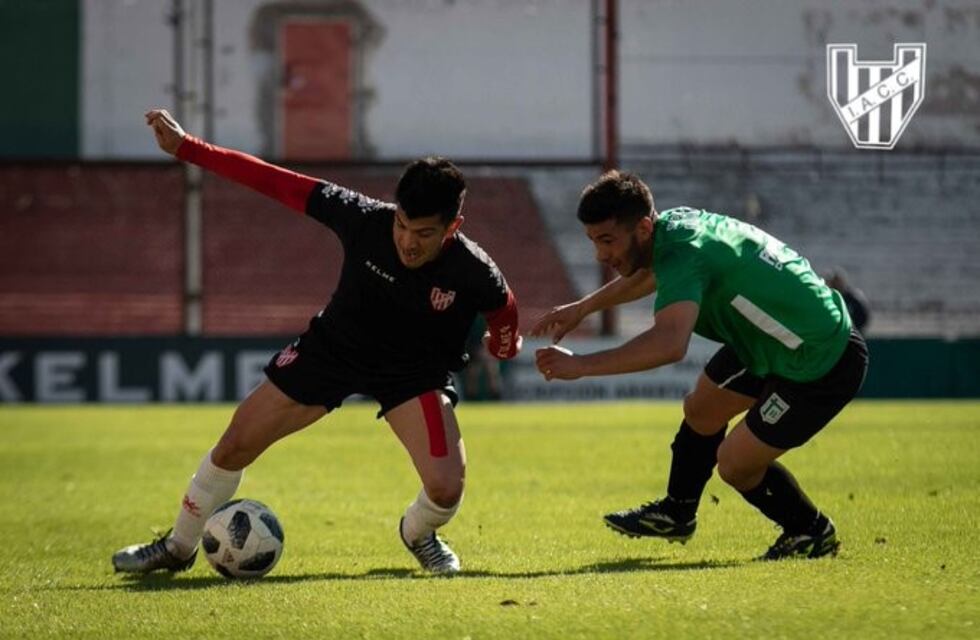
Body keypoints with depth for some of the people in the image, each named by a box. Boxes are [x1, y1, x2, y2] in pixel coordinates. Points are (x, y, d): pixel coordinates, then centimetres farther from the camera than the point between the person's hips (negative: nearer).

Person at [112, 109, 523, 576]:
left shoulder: (474, 274, -30)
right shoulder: (366, 220, -30)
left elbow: (503, 309, -6)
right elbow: (280, 184, -24)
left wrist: (503, 346, 14)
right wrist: (186, 148, -24)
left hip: (414, 371, -1)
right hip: (333, 347, 1)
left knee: (446, 488, -20)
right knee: (234, 447, 2)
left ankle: (418, 533, 19)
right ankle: (177, 548, 27)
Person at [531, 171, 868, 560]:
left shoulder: (683, 256, -32)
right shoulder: (676, 223, -4)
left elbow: (670, 344, -51)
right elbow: (650, 273, 24)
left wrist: (581, 365, -51)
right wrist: (582, 308, 25)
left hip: (822, 367, -10)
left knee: (735, 463, -6)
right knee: (700, 411, 20)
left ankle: (812, 533, 19)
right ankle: (676, 513, 42)